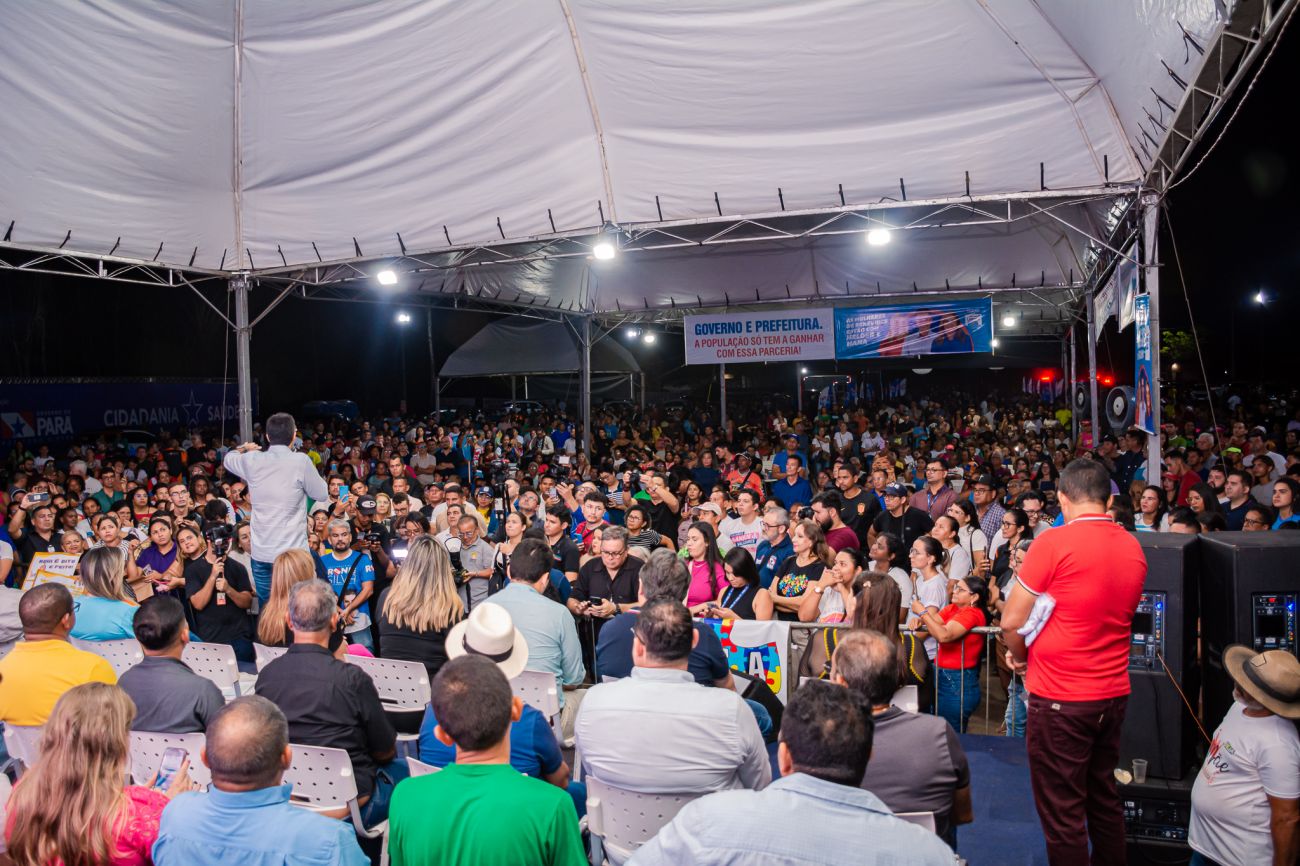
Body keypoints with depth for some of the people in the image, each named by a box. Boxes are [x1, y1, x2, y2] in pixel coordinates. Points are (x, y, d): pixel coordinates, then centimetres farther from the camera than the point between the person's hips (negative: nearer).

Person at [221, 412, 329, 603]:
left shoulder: (252, 460, 0)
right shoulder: (301, 461, -12)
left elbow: (226, 459, 23)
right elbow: (322, 494, -1)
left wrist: (244, 449, 44)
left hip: (261, 553, 4)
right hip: (293, 553, -4)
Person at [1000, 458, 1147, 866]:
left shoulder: (1053, 543, -16)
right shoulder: (1133, 547, 4)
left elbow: (1012, 622, -14)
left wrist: (1020, 658, 6)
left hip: (1060, 698, -7)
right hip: (1114, 693, 7)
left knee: (1062, 813, 4)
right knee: (1104, 799, 21)